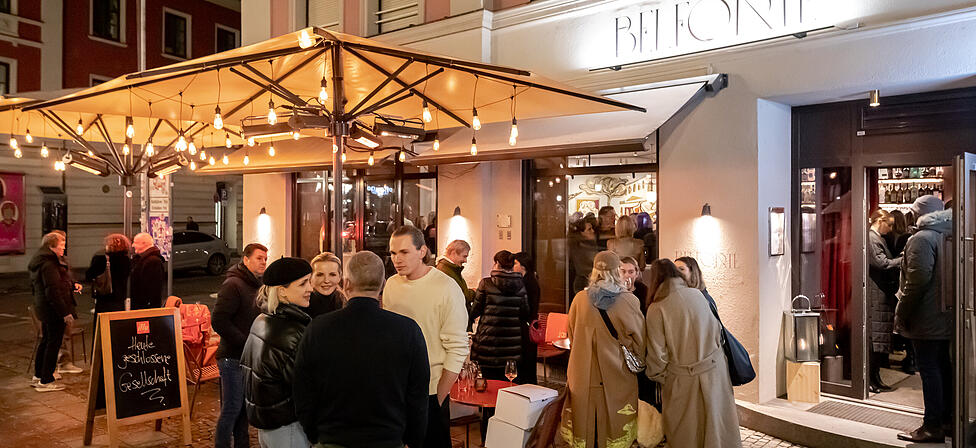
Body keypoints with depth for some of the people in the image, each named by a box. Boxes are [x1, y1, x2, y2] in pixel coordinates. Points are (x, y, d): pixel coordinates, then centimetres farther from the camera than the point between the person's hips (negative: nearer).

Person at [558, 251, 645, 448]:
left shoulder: (580, 299, -3)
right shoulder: (629, 301, -10)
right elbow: (639, 342, -2)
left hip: (584, 377, 2)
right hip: (617, 379, -2)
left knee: (585, 429, 11)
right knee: (614, 430, 8)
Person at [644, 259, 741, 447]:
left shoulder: (656, 309, -13)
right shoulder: (697, 294, -1)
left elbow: (658, 356, -11)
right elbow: (717, 329, 10)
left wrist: (660, 378, 5)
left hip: (685, 380, -4)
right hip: (715, 370, 4)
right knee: (718, 424, 18)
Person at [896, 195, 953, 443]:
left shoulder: (922, 239, -15)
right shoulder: (951, 237, 12)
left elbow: (918, 280, -22)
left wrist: (901, 313, -15)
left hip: (927, 319, -9)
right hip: (948, 316, 9)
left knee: (929, 369, -4)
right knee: (944, 366, 17)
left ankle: (933, 426, 1)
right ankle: (947, 418, 27)